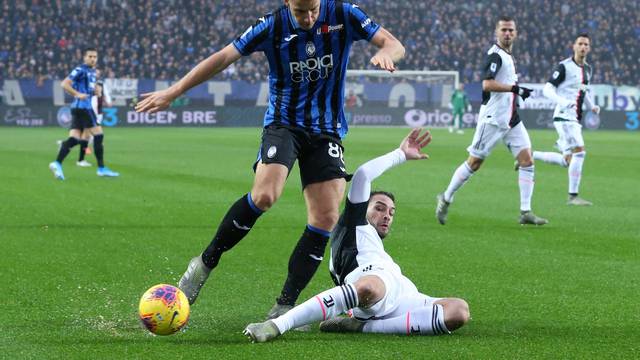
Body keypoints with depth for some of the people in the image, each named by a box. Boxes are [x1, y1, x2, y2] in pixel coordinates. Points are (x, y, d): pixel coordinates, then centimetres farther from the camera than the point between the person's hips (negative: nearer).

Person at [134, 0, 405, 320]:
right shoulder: (273, 26, -10)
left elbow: (394, 44, -6)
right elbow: (223, 57, -7)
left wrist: (385, 52, -32)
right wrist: (173, 92, -7)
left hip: (327, 132, 3)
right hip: (283, 123, -2)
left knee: (326, 218, -9)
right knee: (264, 195, -28)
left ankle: (284, 307, -2)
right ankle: (206, 262, -9)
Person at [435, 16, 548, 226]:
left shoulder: (508, 56, 16)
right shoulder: (495, 55, -13)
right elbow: (487, 84, -26)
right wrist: (516, 88, -26)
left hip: (511, 119, 8)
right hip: (493, 119, -8)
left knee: (527, 160, -4)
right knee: (474, 162, 0)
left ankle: (525, 212, -5)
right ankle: (446, 199, 16)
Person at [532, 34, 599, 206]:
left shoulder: (587, 69, 14)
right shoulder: (564, 66, -8)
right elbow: (547, 89, -10)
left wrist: (591, 106, 11)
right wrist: (562, 101, -27)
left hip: (575, 119, 8)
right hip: (564, 116, -8)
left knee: (567, 160, 8)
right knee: (579, 152, -18)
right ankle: (573, 196, -12)